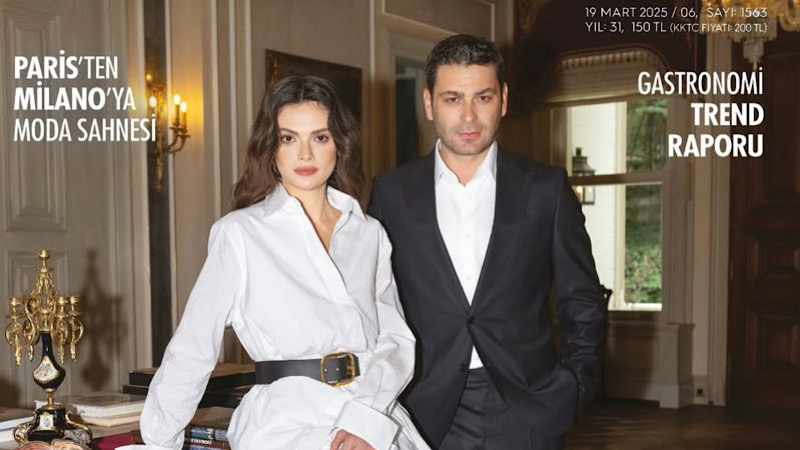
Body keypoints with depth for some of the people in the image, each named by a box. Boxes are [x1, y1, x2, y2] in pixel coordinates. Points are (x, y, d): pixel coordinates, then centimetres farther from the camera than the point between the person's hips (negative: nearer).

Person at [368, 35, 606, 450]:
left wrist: (573, 386, -4)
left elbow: (582, 302, 6)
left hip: (524, 414, 0)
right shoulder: (392, 193, 2)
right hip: (427, 413, 0)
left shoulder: (546, 189, 1)